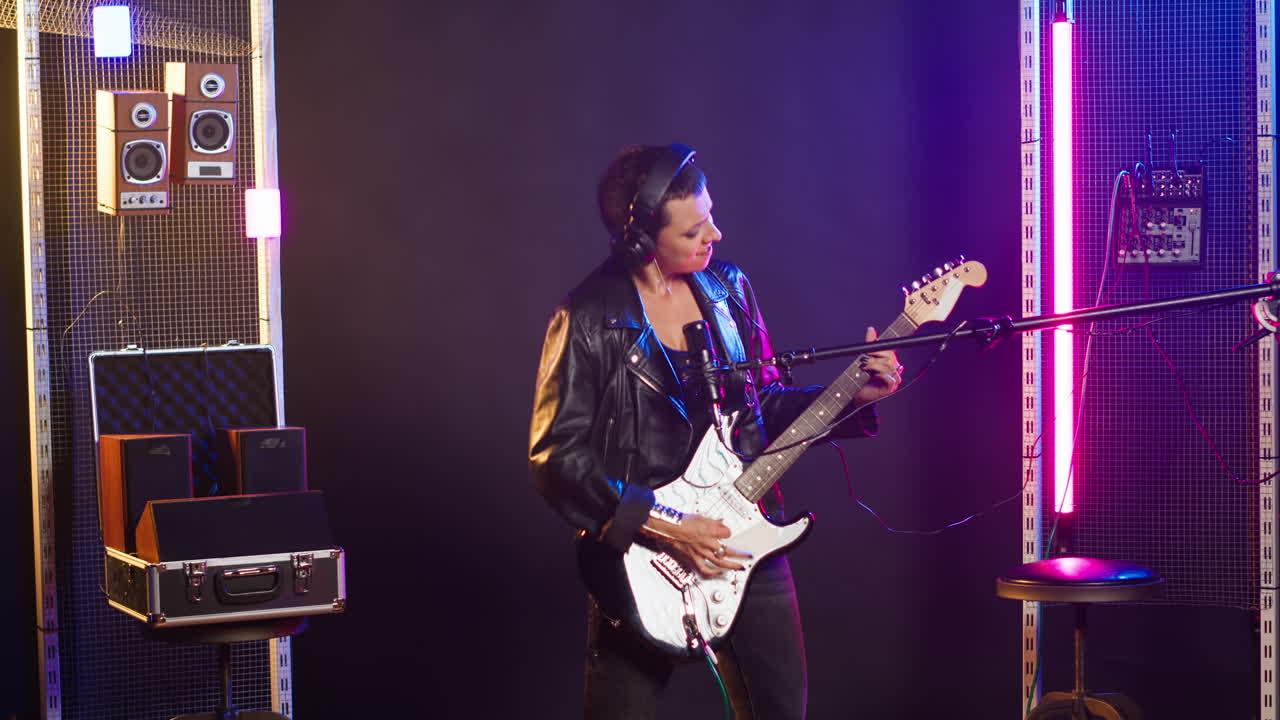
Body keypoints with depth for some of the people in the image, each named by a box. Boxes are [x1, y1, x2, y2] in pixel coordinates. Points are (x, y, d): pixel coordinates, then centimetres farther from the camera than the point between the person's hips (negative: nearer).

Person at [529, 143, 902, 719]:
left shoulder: (730, 290, 5)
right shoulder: (589, 319, -13)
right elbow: (556, 457, -14)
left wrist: (851, 396, -1)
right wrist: (661, 525, -18)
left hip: (747, 542, 5)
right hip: (639, 562, -5)